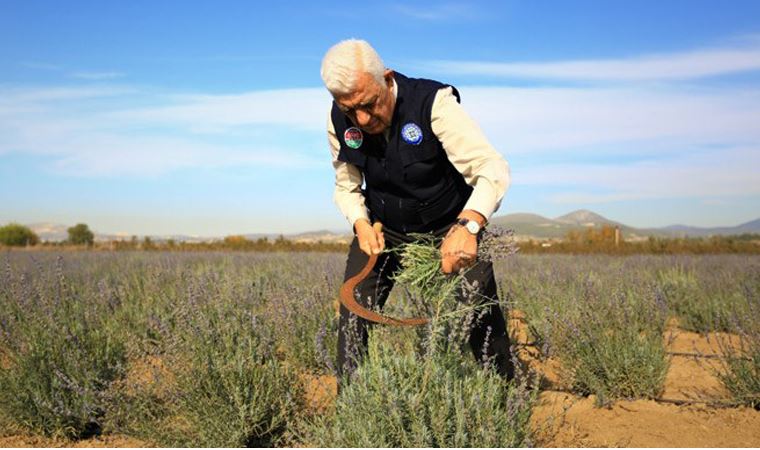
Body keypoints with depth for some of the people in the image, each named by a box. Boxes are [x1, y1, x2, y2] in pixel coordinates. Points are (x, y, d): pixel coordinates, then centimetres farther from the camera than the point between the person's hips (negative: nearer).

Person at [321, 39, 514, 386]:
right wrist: (360, 223, -20)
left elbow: (492, 167, -34)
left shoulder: (432, 103, -27)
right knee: (352, 314, -7)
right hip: (382, 228, 3)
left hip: (448, 225, -3)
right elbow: (346, 185, 2)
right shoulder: (339, 121, -13)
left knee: (482, 316, -6)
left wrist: (467, 226, -52)